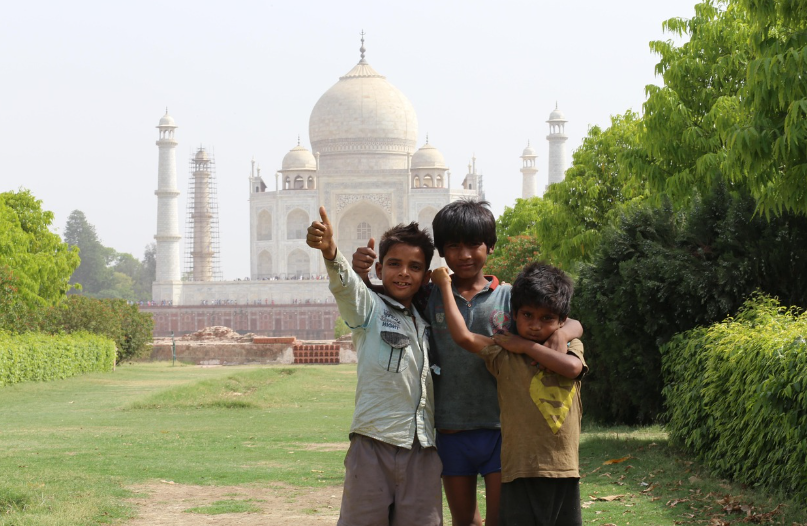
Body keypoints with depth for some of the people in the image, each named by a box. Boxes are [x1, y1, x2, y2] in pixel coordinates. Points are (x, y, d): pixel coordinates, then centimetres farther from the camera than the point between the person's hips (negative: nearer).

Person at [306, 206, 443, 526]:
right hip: (374, 443, -4)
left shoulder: (425, 323, 18)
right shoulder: (369, 307, 3)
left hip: (422, 451, 4)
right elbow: (344, 284, -19)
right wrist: (330, 252, -38)